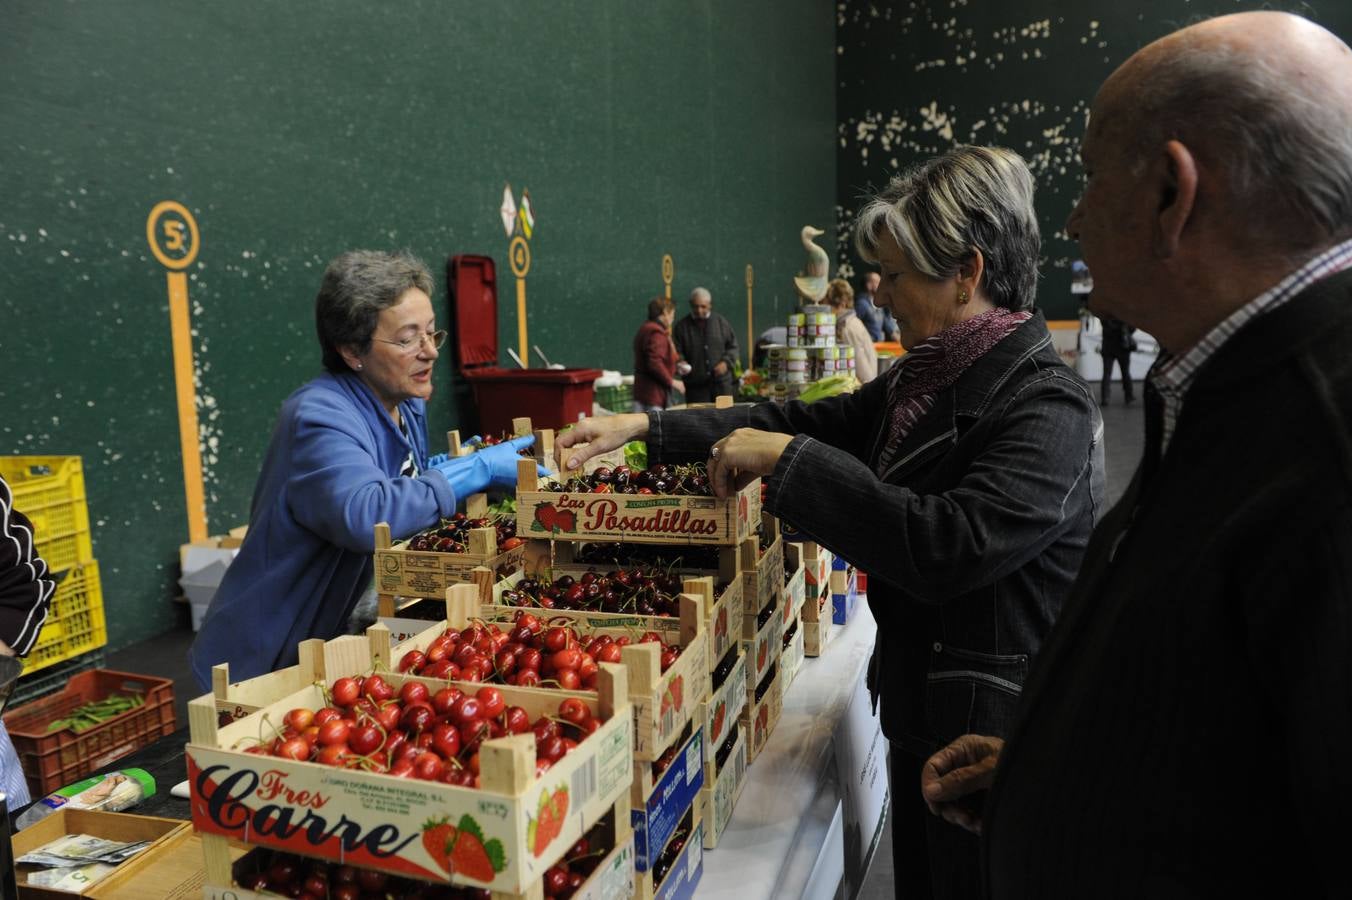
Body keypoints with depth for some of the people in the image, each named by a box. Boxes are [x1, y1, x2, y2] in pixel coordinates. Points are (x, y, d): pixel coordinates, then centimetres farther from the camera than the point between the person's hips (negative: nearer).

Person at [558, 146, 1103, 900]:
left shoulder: (1048, 409, -22)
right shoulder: (920, 382, 4)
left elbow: (949, 547, -32)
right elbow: (808, 421, 8)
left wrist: (786, 459, -27)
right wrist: (647, 429, 1)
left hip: (993, 731, -8)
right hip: (923, 708, 8)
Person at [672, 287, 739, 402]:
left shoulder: (722, 323, 8)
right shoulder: (682, 326, 4)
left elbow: (733, 347, 11)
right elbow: (677, 352, 3)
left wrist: (726, 362, -6)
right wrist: (681, 362, -19)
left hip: (721, 382, 1)